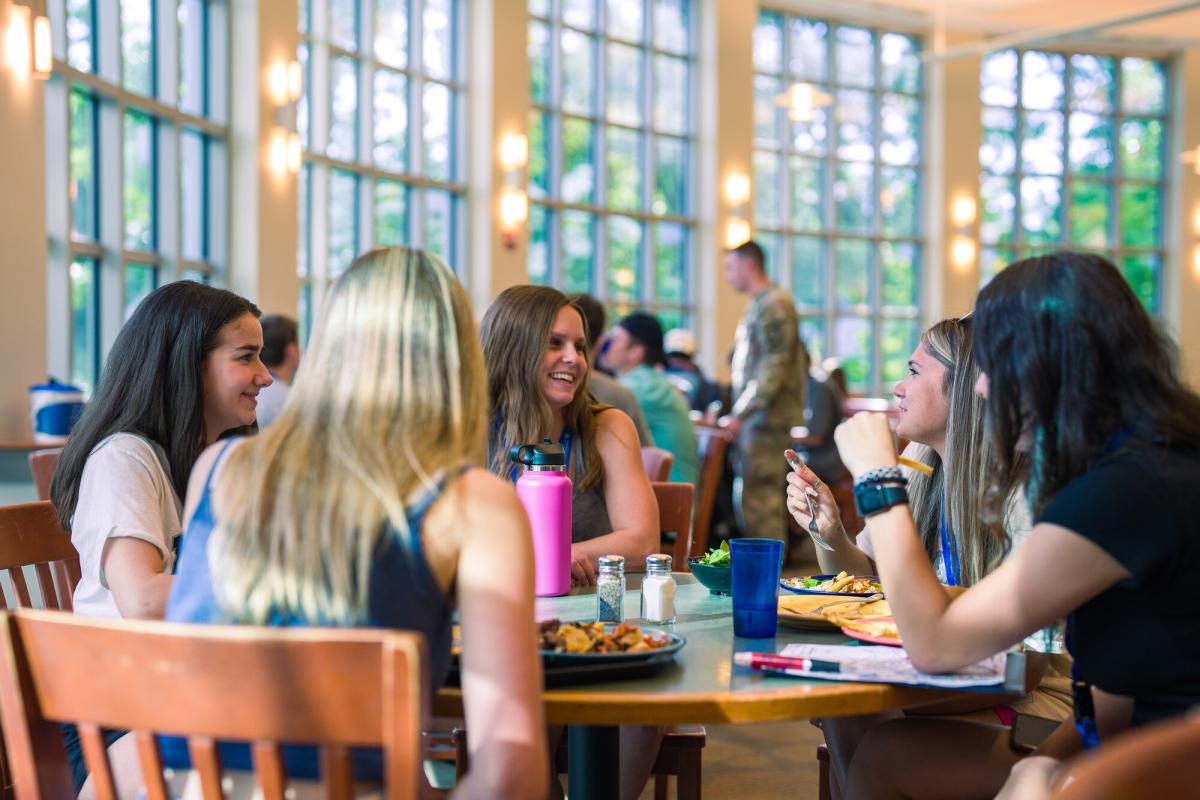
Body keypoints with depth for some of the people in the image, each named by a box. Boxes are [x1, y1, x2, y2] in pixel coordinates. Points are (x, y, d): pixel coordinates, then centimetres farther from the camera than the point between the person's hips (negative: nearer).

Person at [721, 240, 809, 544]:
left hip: (767, 417, -10)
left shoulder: (773, 305, -11)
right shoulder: (758, 305, 20)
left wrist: (741, 414, -20)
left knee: (757, 497, -12)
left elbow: (774, 367, -18)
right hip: (757, 418, 10)